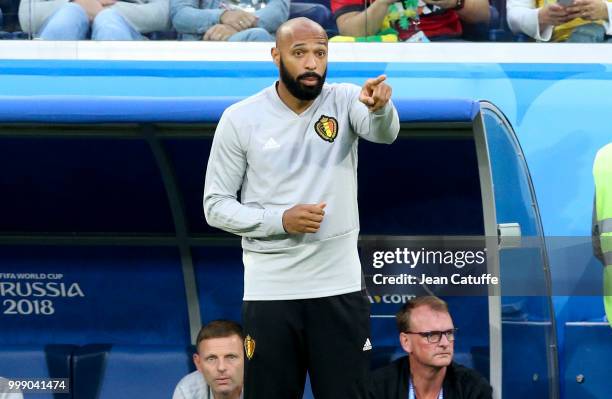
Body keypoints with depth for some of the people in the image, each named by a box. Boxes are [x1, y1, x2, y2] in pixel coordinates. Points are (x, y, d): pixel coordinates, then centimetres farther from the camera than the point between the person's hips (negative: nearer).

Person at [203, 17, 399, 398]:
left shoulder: (345, 101, -2)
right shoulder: (240, 119, -4)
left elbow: (383, 132, -24)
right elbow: (216, 205, 0)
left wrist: (381, 106, -47)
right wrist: (280, 220, -15)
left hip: (341, 288, 0)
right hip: (269, 292, 0)